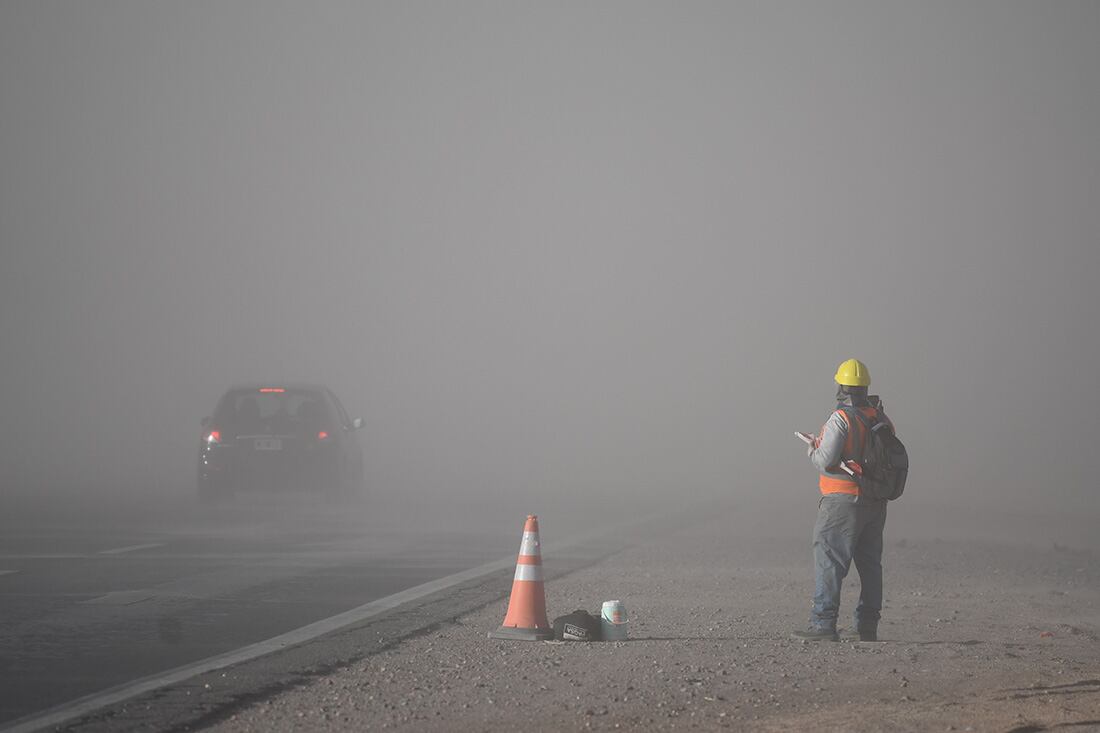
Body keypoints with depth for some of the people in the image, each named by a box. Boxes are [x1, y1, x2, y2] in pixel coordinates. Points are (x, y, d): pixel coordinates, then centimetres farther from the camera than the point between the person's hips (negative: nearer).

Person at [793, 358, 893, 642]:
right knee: (870, 563, 12)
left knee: (828, 560, -5)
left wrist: (812, 449, 5)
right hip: (876, 502, 7)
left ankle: (824, 624, -11)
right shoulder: (881, 419, 9)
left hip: (843, 500, -7)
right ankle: (868, 627, 13)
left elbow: (825, 461, -16)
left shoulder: (840, 418, -13)